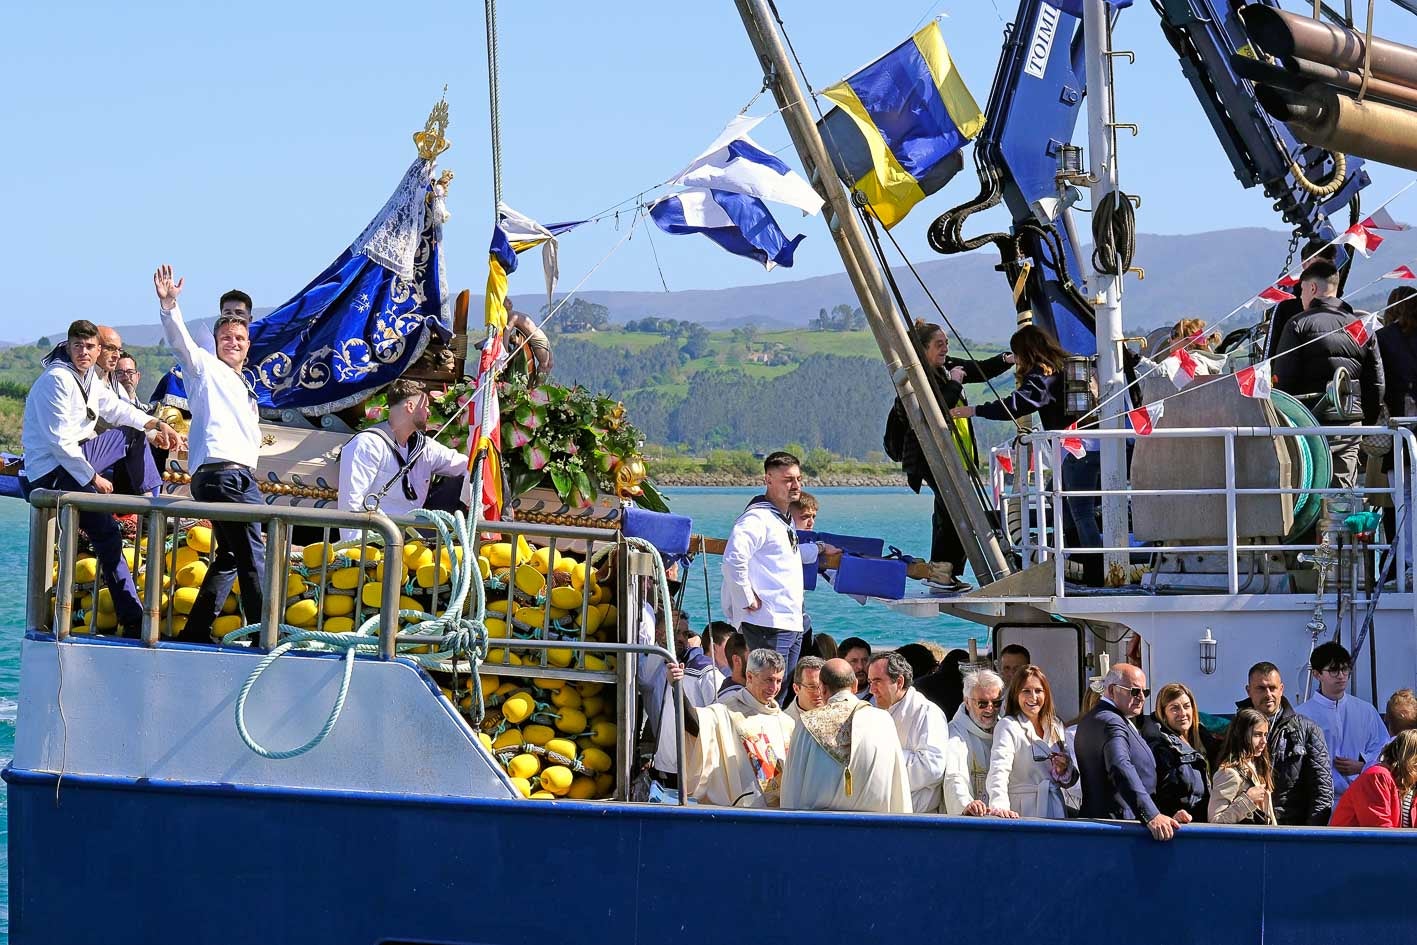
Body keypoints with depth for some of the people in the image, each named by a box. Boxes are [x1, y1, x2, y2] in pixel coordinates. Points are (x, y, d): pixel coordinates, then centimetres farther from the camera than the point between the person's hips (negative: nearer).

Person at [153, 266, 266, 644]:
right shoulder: (205, 368, 6)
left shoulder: (245, 389, 30)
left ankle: (196, 632, 18)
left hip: (240, 475, 9)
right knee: (252, 555, -12)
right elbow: (180, 341, -11)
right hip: (219, 471, -9)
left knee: (230, 556, 14)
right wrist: (168, 306, -26)